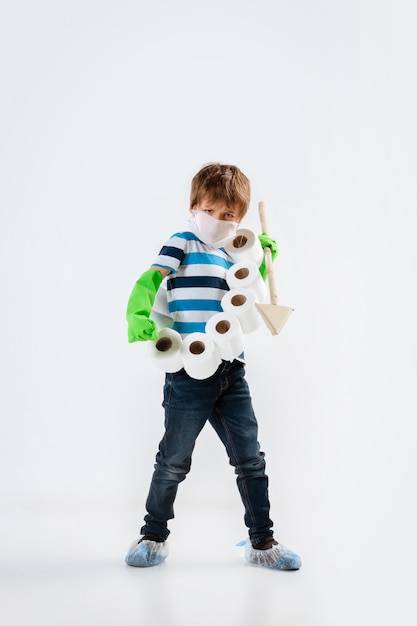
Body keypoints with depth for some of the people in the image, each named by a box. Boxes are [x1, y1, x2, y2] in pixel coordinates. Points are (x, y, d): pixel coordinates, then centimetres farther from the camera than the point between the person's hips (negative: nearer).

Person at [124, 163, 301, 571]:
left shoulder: (231, 257, 17)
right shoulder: (183, 243, -1)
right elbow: (149, 280, -14)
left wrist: (263, 263, 18)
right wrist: (137, 313, -33)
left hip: (231, 373, 6)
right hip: (189, 373, -6)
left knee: (250, 459, 8)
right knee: (174, 460, 6)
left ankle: (261, 542, 20)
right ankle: (154, 535, 26)